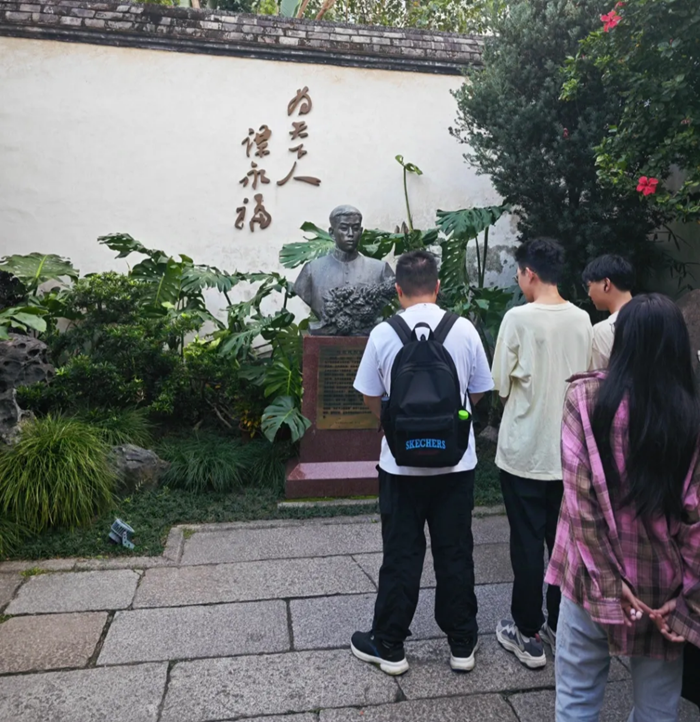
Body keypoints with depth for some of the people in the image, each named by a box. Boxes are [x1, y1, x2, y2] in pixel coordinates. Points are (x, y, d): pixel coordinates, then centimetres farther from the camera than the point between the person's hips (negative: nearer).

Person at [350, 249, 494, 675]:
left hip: (402, 462, -1)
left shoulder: (383, 334, -10)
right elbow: (479, 393, 4)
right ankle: (463, 645, 31)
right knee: (456, 552, 15)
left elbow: (370, 397, 0)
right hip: (457, 460, 1)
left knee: (401, 555, 12)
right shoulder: (465, 330, -7)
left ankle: (389, 646, 27)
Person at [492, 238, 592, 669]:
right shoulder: (582, 320, 2)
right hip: (568, 450, 5)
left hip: (525, 451, -5)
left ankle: (529, 635, 20)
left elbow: (501, 385, -10)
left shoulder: (519, 318, -15)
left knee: (527, 544, 6)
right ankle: (561, 628, 30)